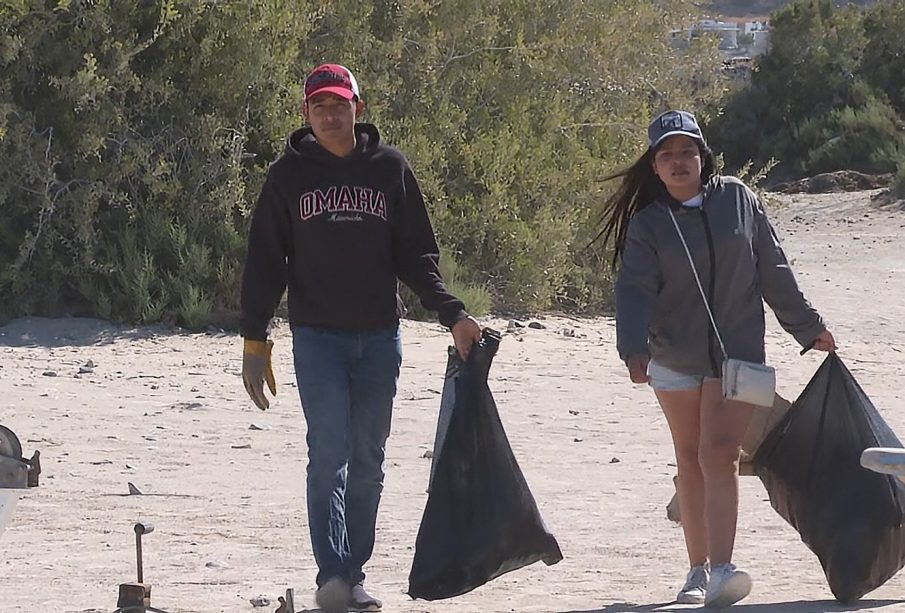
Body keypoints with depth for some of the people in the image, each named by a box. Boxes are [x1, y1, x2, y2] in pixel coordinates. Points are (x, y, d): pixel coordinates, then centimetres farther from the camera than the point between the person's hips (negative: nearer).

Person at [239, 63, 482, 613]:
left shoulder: (390, 168, 6)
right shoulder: (290, 175, 4)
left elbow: (417, 255, 7)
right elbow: (265, 264, 6)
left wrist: (453, 313, -6)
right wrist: (255, 341, 1)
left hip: (380, 337, 2)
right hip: (317, 336, -2)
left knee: (368, 459, 5)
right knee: (330, 452, -13)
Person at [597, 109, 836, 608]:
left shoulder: (737, 200, -1)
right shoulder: (648, 223, -4)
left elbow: (773, 270, 7)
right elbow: (634, 290, -14)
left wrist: (807, 326, 14)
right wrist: (634, 349, -30)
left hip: (737, 353, -1)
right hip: (675, 357, 1)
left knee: (719, 456, -14)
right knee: (691, 462, 10)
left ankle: (721, 571, -24)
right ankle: (698, 571, 19)